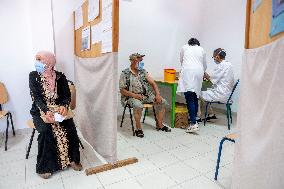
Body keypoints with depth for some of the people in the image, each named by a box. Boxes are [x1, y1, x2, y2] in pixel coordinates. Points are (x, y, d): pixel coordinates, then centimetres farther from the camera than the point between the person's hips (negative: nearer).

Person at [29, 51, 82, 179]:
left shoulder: (60, 77, -3)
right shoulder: (33, 76, -6)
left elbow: (67, 95, -6)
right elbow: (36, 98, -15)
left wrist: (64, 106, -29)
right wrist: (46, 111, -32)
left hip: (57, 109, 1)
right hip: (40, 110, -1)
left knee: (69, 127, -24)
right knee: (46, 130, -29)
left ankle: (72, 159, -4)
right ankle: (44, 167, -12)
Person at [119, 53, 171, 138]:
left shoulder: (143, 71, 9)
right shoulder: (125, 74, -5)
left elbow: (153, 83, 7)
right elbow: (122, 90, -7)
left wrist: (158, 95, -8)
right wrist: (134, 95, -21)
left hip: (146, 95, 5)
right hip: (132, 96, -5)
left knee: (162, 102, -9)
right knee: (138, 106, -38)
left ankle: (159, 124, 6)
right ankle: (138, 128, -16)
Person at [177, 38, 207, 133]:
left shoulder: (184, 47, 20)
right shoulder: (201, 49, 24)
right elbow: (205, 66, 30)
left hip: (187, 72, -3)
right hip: (198, 73, 3)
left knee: (189, 99, -10)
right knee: (195, 98, 10)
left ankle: (193, 124, -17)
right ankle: (194, 120, 14)